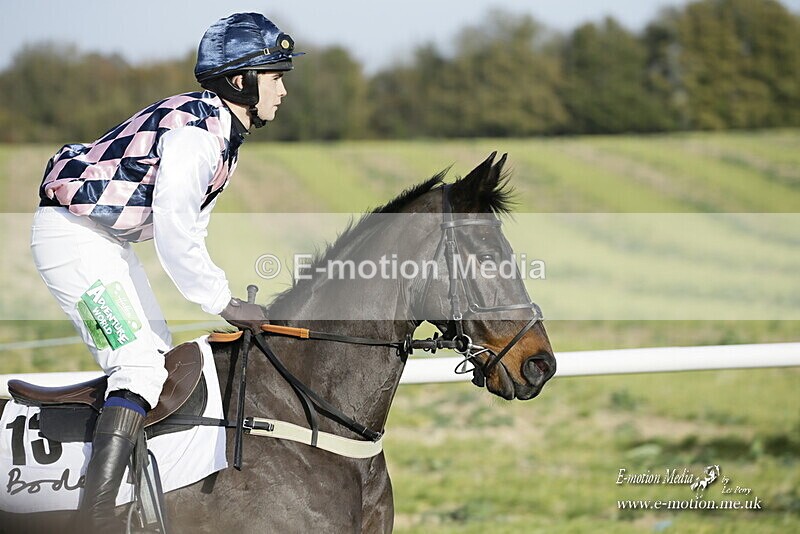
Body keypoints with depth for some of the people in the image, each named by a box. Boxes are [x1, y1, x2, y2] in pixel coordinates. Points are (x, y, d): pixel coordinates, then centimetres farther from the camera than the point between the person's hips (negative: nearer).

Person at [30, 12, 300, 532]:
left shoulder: (220, 130, 11)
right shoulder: (196, 131, -22)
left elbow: (190, 229, 16)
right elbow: (174, 234, -25)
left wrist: (224, 297, 6)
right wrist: (224, 302, -17)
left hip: (109, 238, 11)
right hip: (72, 234, -11)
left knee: (158, 356, 13)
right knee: (141, 367, -18)